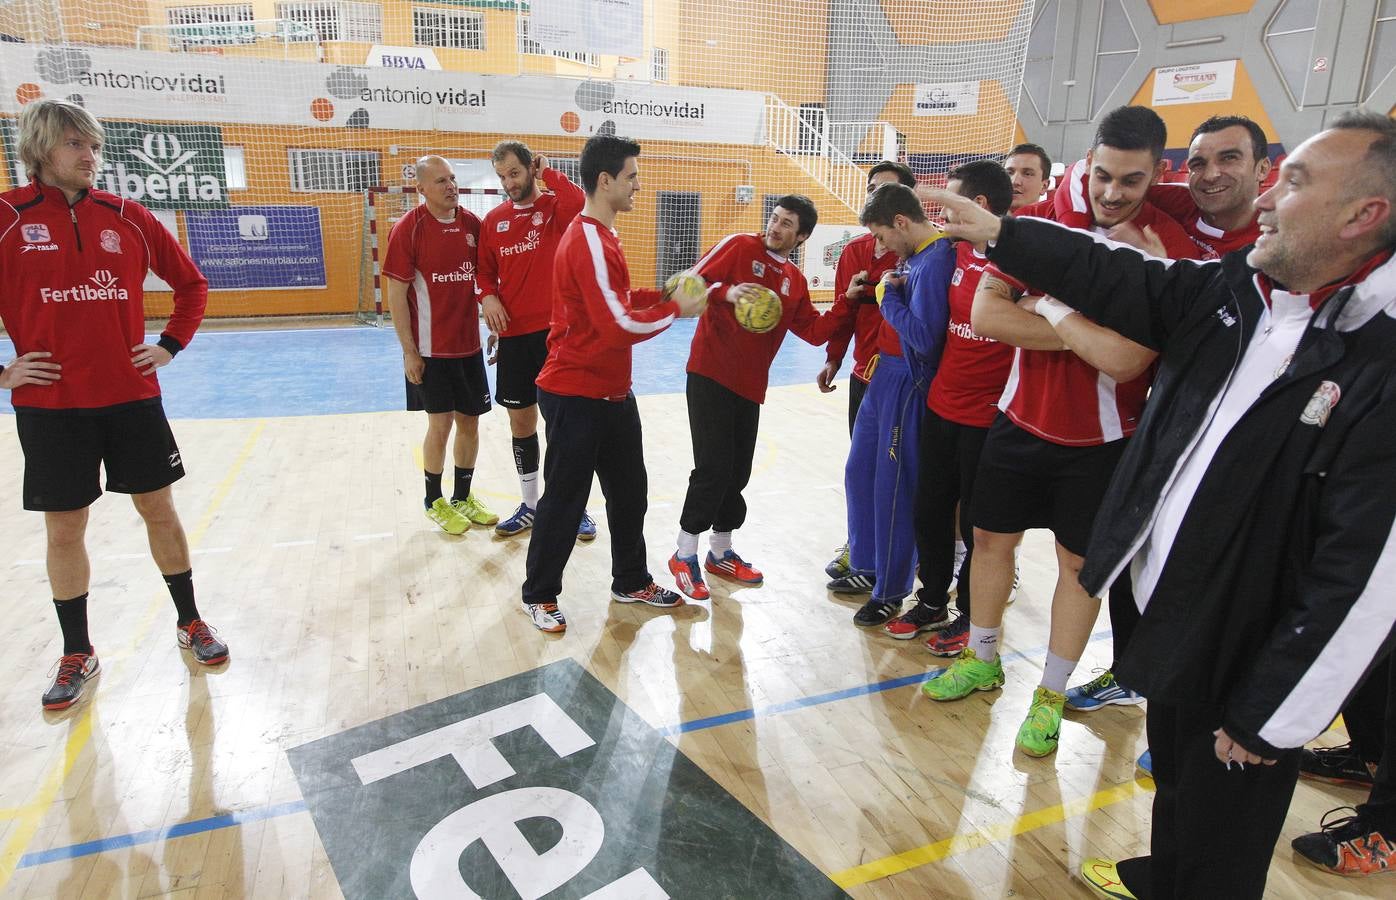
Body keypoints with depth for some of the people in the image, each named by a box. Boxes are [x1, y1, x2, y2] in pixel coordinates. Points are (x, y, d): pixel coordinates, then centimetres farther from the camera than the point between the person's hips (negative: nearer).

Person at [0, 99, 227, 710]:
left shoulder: (127, 217, 3)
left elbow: (191, 283, 14)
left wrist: (170, 345, 5)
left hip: (132, 396, 2)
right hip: (51, 405, -1)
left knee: (159, 509, 9)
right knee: (64, 528, 7)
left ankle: (189, 622, 27)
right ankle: (77, 655, 23)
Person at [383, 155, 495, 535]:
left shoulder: (471, 223, 3)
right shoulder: (408, 228, -10)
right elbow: (396, 294, -10)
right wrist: (409, 351, -12)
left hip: (469, 344, 5)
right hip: (430, 347, -5)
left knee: (470, 422, 10)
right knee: (441, 423, 2)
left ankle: (463, 497, 27)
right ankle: (434, 501, 22)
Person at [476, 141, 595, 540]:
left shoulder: (555, 207, -3)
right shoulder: (493, 219, 9)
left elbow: (579, 204, -27)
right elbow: (485, 271, 17)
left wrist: (548, 172, -14)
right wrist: (487, 296, -3)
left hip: (556, 331, -4)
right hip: (513, 335, 4)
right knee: (520, 421, 11)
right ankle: (530, 505, 27)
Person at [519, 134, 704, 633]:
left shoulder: (599, 236, 11)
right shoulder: (588, 241, -21)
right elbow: (620, 325, -26)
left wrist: (664, 295, 6)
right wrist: (675, 310, -12)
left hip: (611, 394, 10)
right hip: (576, 397, -10)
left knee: (629, 490, 17)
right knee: (564, 499, 3)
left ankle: (631, 582, 33)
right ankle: (538, 596, 21)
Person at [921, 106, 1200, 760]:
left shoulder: (1172, 251, -16)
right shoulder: (1039, 221, -4)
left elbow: (1123, 359, -27)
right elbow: (985, 314, -13)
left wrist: (1050, 303, -18)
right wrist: (1077, 332, -19)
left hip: (1101, 440, -3)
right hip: (1021, 419, 4)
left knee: (1079, 561, 8)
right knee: (991, 537, 13)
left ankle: (1050, 696, 26)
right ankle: (981, 659, 36)